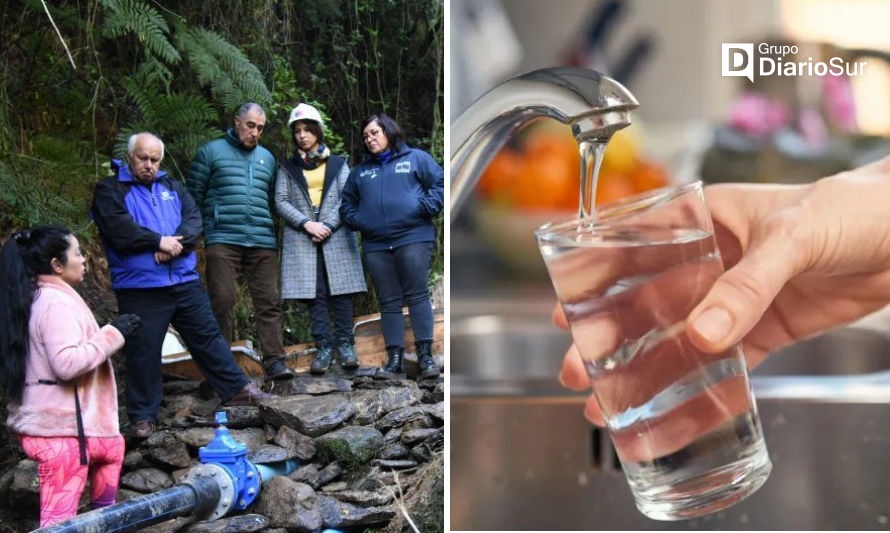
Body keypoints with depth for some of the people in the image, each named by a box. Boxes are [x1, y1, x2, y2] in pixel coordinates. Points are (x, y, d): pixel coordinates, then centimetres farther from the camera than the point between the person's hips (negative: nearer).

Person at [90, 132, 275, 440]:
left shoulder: (172, 188, 16)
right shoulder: (109, 190, 2)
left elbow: (194, 219, 1)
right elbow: (119, 231, -14)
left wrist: (174, 244, -17)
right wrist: (159, 241, -13)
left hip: (185, 282, 4)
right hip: (139, 288, -4)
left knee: (208, 337, 10)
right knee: (143, 352, 2)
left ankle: (237, 389, 20)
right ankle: (143, 416, 14)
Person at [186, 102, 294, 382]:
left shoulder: (267, 158, 20)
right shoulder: (211, 152, 7)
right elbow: (193, 196, 6)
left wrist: (274, 234, 14)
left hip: (263, 242, 3)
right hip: (222, 240, -3)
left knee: (269, 303, -3)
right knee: (222, 303, -4)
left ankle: (274, 360, -2)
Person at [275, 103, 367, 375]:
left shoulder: (337, 163, 13)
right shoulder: (287, 167, 14)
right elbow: (281, 201, 4)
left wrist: (328, 225, -10)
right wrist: (307, 224, -11)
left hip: (336, 237, 0)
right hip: (301, 238, 1)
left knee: (340, 289, -4)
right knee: (313, 292, -4)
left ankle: (345, 344, 2)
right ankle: (324, 347, -1)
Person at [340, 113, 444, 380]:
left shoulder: (416, 158, 10)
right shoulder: (360, 170, 22)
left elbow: (441, 184, 3)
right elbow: (347, 202, 26)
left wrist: (424, 208, -10)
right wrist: (355, 219, 6)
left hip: (413, 239, -4)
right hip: (375, 245, 4)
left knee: (418, 296, -7)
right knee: (388, 302, 4)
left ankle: (425, 354, -5)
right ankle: (395, 357, 6)